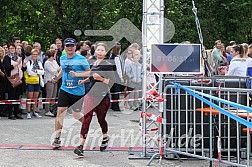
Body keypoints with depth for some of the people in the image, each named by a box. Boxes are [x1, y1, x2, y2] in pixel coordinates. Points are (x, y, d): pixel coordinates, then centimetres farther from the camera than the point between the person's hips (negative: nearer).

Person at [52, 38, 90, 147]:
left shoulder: (81, 59, -7)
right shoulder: (62, 59, 9)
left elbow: (89, 72, -9)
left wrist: (77, 74, -20)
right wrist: (57, 76, 16)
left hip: (78, 91, -3)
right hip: (65, 89, 3)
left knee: (76, 114, 6)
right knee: (60, 112, -9)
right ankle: (57, 138, -2)